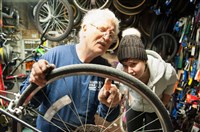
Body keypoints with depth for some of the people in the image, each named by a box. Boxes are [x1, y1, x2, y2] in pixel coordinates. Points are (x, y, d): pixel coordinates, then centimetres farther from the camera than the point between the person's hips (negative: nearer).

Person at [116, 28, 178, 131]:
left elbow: (171, 82, -9)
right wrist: (129, 96, -2)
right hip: (133, 107, 2)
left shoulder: (165, 71, -36)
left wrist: (165, 101, -5)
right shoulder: (120, 68, -33)